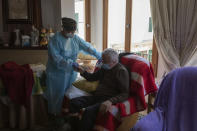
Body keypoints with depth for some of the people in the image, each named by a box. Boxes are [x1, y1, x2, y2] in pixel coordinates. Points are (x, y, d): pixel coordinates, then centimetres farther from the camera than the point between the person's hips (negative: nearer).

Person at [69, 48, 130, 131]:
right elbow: (92, 77, 32)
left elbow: (125, 94, -16)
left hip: (107, 99, -8)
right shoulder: (104, 68, 17)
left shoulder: (121, 71, -7)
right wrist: (83, 72, 10)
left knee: (89, 111, -34)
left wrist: (110, 101, -33)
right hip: (96, 96, 8)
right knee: (74, 102, -14)